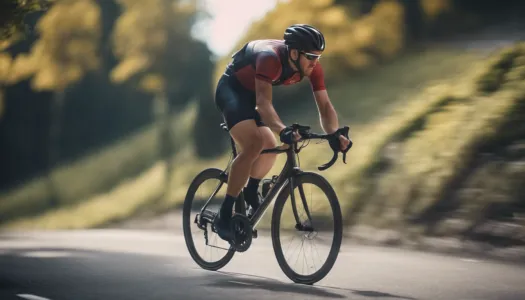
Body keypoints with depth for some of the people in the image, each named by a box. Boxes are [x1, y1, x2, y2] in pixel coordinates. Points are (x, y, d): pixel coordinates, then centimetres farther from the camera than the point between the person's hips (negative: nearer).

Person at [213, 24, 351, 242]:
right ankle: (224, 217, -22)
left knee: (270, 147, 5)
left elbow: (325, 106, -18)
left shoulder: (312, 67, -16)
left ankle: (250, 194, 31)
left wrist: (334, 134, -36)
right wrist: (282, 130, -63)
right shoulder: (271, 58, -36)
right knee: (254, 145, -25)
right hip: (231, 90, -8)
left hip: (250, 94, 8)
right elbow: (263, 102, -46)